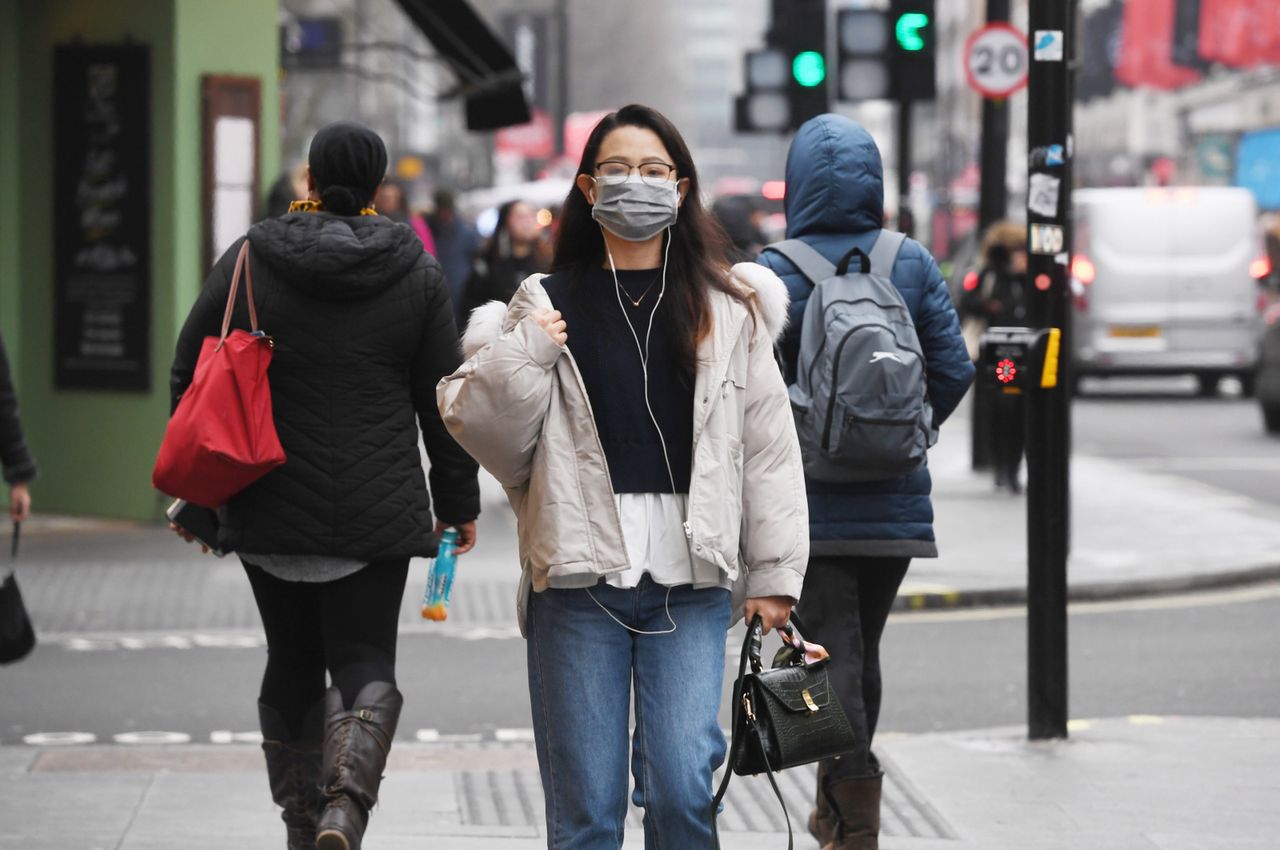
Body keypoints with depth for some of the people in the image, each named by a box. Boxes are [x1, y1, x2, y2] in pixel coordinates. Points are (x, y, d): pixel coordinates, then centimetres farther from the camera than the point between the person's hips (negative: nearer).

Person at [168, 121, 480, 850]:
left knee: (293, 666, 15)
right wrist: (459, 503, 12)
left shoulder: (247, 262, 0)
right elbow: (444, 402, 2)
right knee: (365, 666, 3)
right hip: (375, 515, -1)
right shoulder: (417, 275, -1)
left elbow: (191, 378, 5)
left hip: (267, 512, 1)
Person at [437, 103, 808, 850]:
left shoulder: (730, 309, 9)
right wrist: (520, 358, -10)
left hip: (689, 587, 0)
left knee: (683, 788, -10)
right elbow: (489, 436, 7)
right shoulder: (549, 307, 8)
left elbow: (768, 444, 8)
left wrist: (774, 572, 3)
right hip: (578, 581, 0)